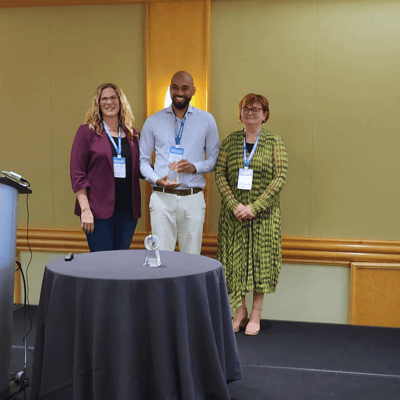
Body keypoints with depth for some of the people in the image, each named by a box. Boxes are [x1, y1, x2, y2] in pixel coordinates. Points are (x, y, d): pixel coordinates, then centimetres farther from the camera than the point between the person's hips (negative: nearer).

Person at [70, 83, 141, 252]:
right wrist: (85, 209, -11)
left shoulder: (133, 135, 13)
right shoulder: (87, 131, 1)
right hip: (99, 211, -4)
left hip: (128, 211, 4)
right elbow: (77, 173, -4)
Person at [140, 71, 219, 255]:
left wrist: (194, 167, -9)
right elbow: (143, 160, 10)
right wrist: (157, 179, -9)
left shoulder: (207, 120, 8)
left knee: (192, 258, 3)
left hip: (193, 198, 0)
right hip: (162, 197, 0)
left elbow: (215, 158, 10)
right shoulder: (153, 121, 9)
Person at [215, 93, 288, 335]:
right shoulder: (230, 141, 7)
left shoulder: (274, 143, 1)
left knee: (261, 260, 3)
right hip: (234, 213, 2)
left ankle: (256, 315, 16)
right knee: (235, 259, 6)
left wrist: (255, 207, -16)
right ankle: (240, 311, 21)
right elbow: (220, 175, 1)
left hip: (264, 213, -2)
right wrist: (234, 205, -13)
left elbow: (280, 178, -7)